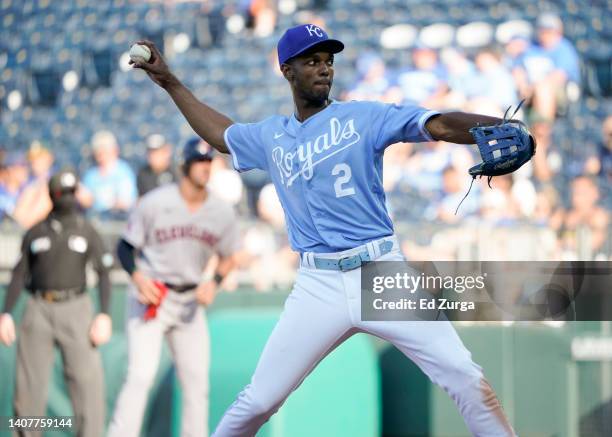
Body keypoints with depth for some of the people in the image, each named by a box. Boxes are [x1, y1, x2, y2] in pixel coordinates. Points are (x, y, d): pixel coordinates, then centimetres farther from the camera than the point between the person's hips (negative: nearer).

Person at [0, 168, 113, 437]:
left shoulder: (86, 232, 5)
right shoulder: (36, 233, 9)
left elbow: (103, 274, 2)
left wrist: (104, 315, -10)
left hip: (75, 308, -1)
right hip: (39, 309, 1)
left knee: (86, 377, -10)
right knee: (29, 379, 2)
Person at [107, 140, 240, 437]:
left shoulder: (222, 213, 0)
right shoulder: (154, 203, -12)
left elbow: (228, 257, 12)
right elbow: (125, 246, -4)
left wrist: (214, 282, -7)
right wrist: (137, 277, -21)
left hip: (191, 302, 5)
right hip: (150, 298, -5)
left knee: (197, 382, 6)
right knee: (141, 375, -18)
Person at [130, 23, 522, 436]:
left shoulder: (364, 117, 1)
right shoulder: (270, 137, 13)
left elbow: (441, 125, -12)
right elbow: (220, 133, 34)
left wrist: (502, 130, -29)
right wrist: (170, 82, 36)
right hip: (318, 287, 2)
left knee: (467, 379, -12)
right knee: (259, 401, 3)